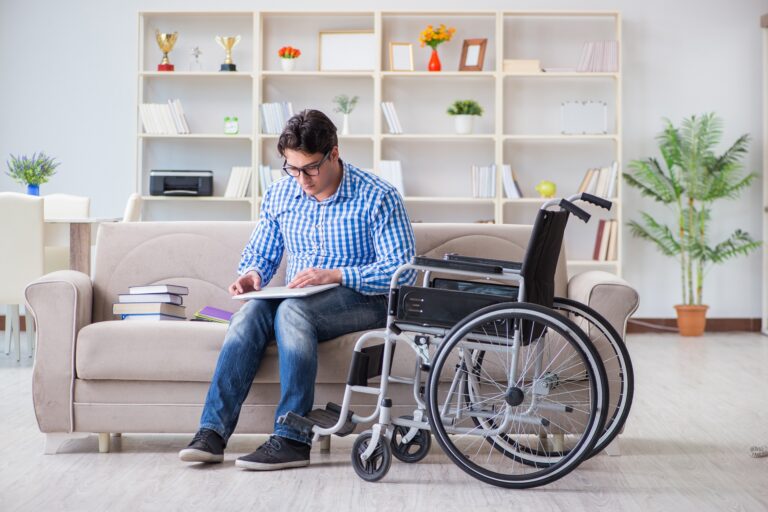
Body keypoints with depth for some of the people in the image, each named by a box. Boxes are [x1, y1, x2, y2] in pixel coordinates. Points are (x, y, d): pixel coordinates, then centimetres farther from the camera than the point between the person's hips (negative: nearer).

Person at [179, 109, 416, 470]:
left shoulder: (377, 197, -8)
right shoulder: (279, 195, 8)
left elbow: (402, 270, -13)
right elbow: (260, 254, 19)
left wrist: (335, 274, -25)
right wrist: (252, 274, -7)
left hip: (363, 299, -4)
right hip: (299, 302, 5)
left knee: (292, 310, -36)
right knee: (252, 310, -30)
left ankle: (292, 441, -37)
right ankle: (213, 431, -36)